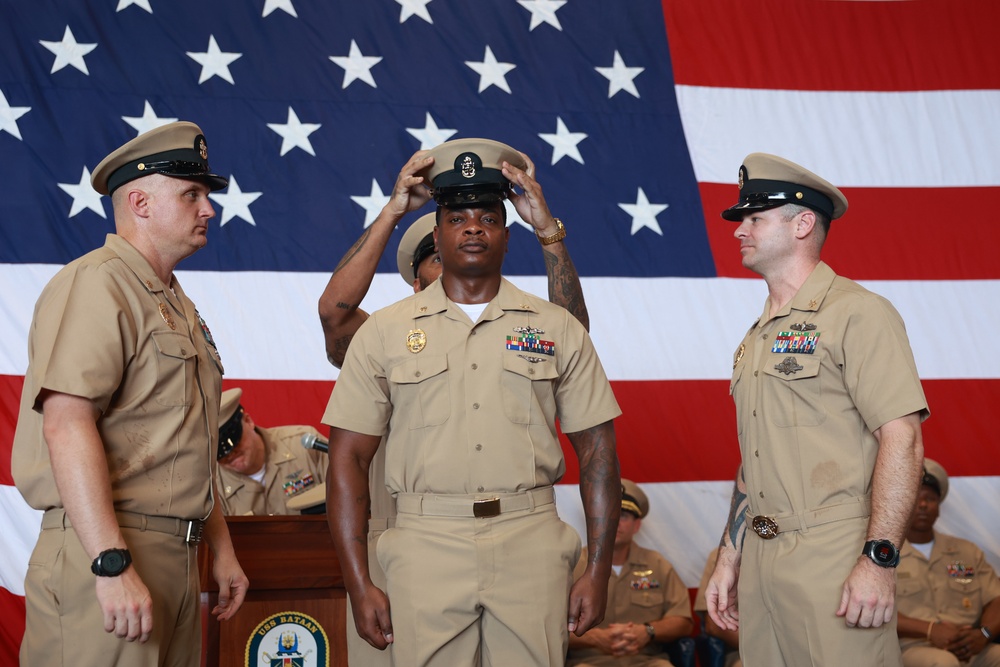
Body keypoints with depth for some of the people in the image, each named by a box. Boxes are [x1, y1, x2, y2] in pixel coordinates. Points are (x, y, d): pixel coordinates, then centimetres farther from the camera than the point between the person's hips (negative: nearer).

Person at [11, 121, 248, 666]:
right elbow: (67, 424, -20)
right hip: (103, 554, -9)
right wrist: (113, 564, -26)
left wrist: (221, 548, 21)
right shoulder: (95, 284, -9)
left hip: (176, 557, 9)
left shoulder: (178, 308, 21)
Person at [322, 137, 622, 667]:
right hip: (425, 544, 0)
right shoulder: (384, 333, 6)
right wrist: (358, 584, -4)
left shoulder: (559, 330, 8)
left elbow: (597, 450, 8)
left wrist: (598, 572, 1)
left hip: (531, 545, 1)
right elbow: (349, 458, 3)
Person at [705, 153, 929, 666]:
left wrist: (879, 559, -21)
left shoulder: (857, 312, -7)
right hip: (760, 560, 8)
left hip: (834, 559, -7)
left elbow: (902, 439, -15)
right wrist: (729, 558, 17)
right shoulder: (756, 339, 18)